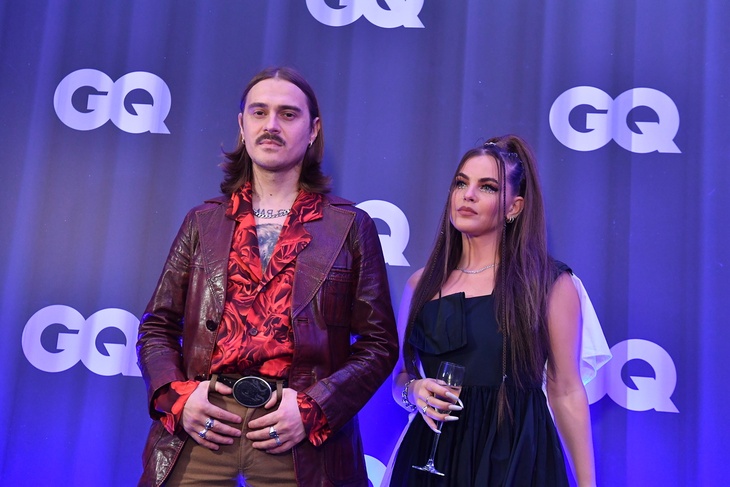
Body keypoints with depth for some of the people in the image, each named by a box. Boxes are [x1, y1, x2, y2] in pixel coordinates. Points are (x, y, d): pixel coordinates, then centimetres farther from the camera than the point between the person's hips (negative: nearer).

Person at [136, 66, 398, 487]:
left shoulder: (351, 227, 3)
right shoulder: (203, 222, 9)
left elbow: (378, 343, 1)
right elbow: (157, 326, 11)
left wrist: (314, 407, -12)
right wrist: (175, 396, -6)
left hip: (301, 444, -1)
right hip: (199, 436, 2)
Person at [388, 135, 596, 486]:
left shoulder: (549, 282, -5)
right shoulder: (421, 284, 4)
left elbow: (566, 392, -3)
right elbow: (400, 375, 11)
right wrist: (413, 392, -11)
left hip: (517, 457, -2)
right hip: (433, 458, 3)